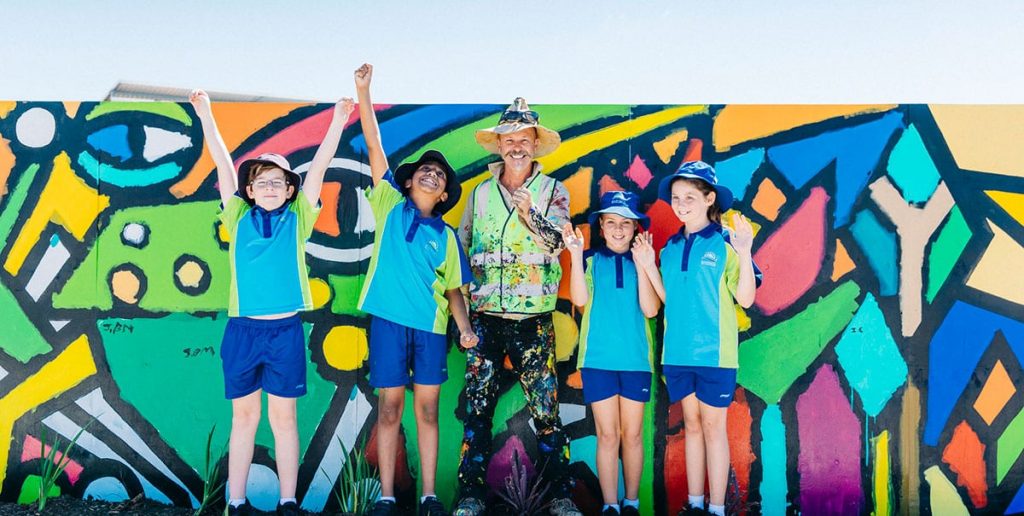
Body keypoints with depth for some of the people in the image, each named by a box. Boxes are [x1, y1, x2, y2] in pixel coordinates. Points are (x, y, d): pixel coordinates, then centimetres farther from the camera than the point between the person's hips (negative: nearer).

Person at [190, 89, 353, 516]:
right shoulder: (239, 218, 8)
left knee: (283, 418, 5)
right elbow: (224, 165, 4)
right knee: (243, 417, 9)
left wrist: (338, 120, -6)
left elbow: (319, 166, -1)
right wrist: (206, 117, 0)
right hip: (242, 329, 1)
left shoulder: (298, 219, 6)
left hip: (285, 331, -1)